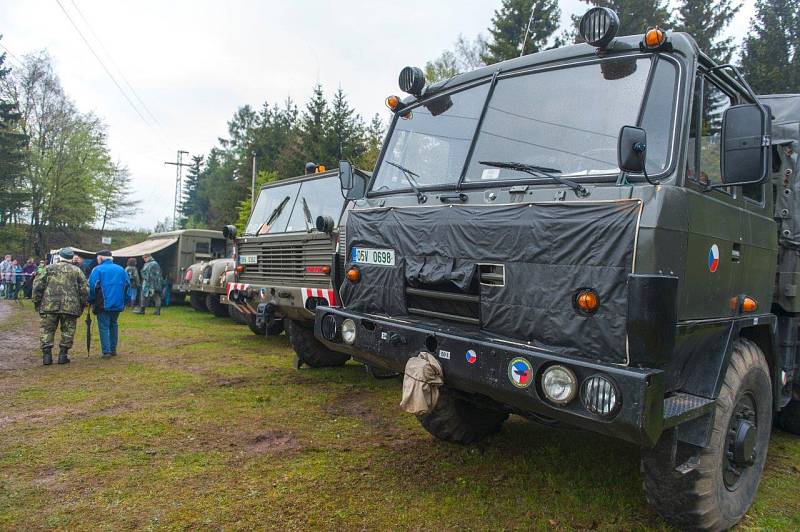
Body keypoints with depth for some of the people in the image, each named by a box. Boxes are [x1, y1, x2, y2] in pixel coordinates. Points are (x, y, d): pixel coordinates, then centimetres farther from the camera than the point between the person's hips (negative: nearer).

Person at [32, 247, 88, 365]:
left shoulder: (49, 268, 8)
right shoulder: (77, 270, 7)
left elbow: (38, 286, 4)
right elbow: (84, 290, 3)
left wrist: (36, 302, 13)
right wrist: (82, 305, 11)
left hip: (49, 305, 1)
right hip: (70, 306, 0)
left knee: (47, 330, 9)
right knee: (67, 331, 9)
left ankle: (46, 355, 6)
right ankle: (63, 355, 8)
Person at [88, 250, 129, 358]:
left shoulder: (97, 269, -6)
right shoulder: (121, 269, 7)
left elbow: (91, 287, -10)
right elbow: (127, 286, 8)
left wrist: (91, 301, 3)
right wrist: (122, 300, 15)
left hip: (103, 305, -4)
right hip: (118, 304, 4)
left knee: (104, 327, 1)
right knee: (114, 325, 18)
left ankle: (106, 352, -3)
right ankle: (113, 349, 20)